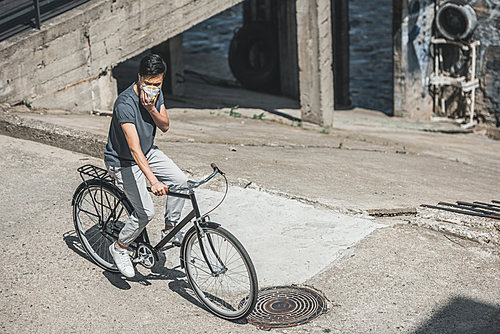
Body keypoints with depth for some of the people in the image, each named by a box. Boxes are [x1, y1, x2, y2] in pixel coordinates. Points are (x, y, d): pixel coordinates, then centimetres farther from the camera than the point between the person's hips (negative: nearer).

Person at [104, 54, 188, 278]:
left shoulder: (156, 94, -8)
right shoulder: (126, 103, -33)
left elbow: (165, 126, -5)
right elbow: (134, 149, -40)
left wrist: (151, 109, -26)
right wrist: (153, 181, -49)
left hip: (148, 152, 7)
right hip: (123, 161, -7)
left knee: (180, 180, -9)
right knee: (146, 212, -14)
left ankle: (170, 229, 10)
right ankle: (119, 248, 11)